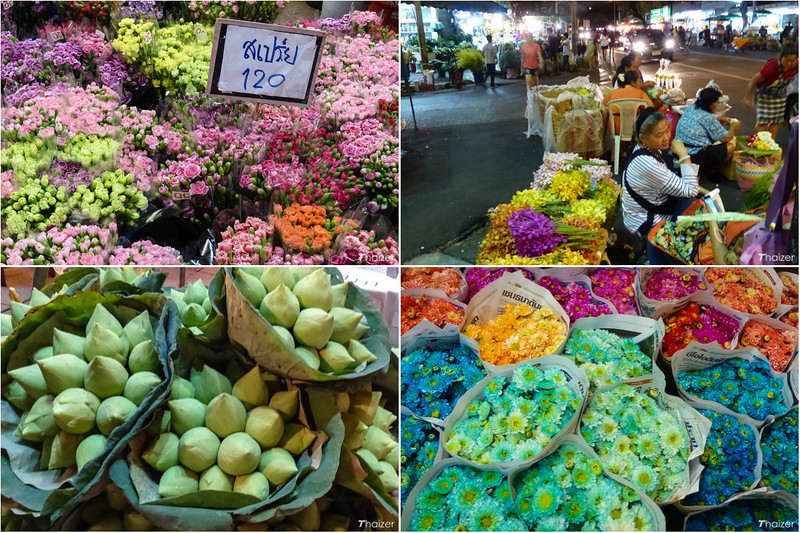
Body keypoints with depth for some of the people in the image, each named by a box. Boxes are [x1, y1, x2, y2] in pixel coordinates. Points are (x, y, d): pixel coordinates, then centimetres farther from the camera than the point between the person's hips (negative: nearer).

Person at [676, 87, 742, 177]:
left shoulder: (691, 107, 5)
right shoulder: (708, 117, -17)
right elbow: (726, 137, -6)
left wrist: (720, 120, 26)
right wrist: (733, 127, 13)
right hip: (693, 157, -9)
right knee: (730, 147, -1)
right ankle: (703, 172, 8)